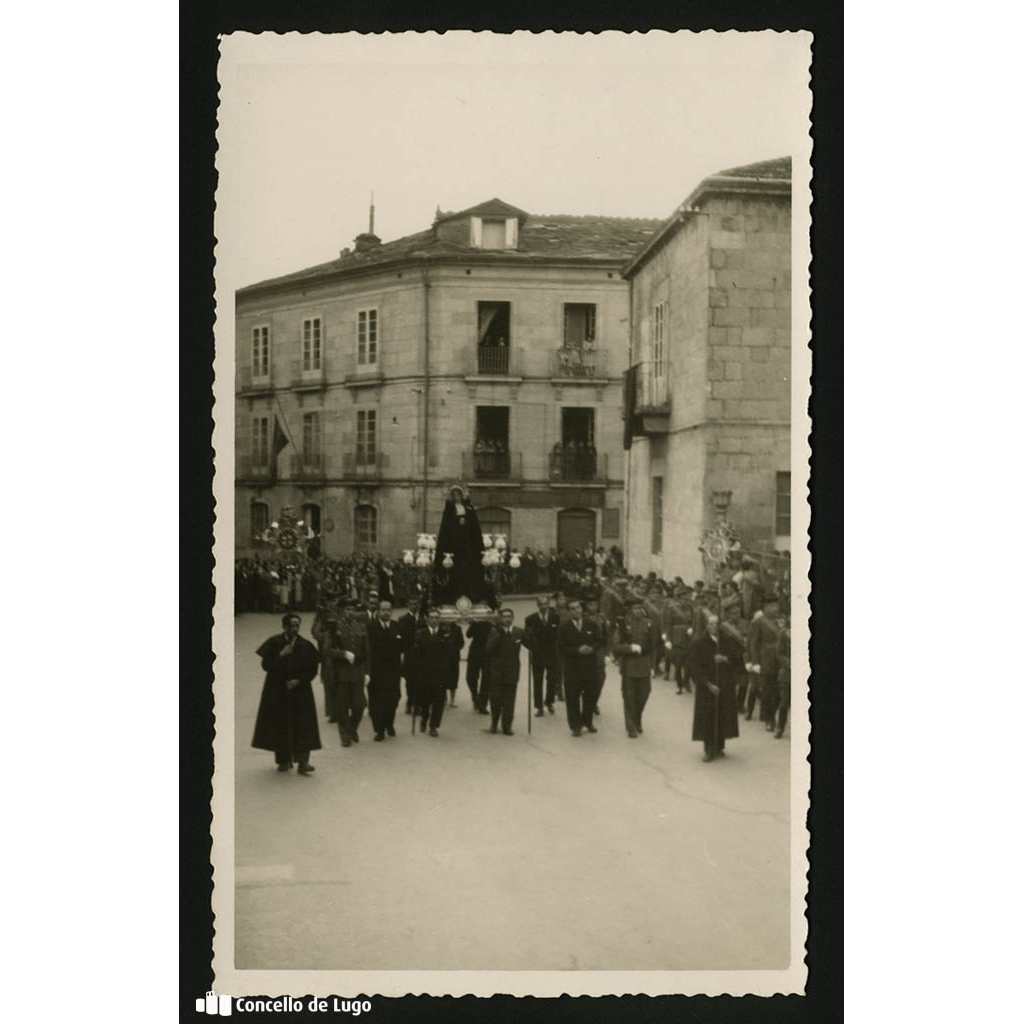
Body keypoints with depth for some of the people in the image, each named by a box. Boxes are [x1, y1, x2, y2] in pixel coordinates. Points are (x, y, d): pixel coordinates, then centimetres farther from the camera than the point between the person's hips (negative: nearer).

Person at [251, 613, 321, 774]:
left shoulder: (305, 646, -1)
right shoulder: (274, 643, -2)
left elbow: (312, 670, 2)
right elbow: (266, 665, -5)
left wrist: (299, 681, -12)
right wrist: (281, 655, -19)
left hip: (300, 691, 0)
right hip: (277, 691, 0)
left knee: (303, 724, -7)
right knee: (280, 726, 5)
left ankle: (303, 762, -8)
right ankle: (283, 760, 18)